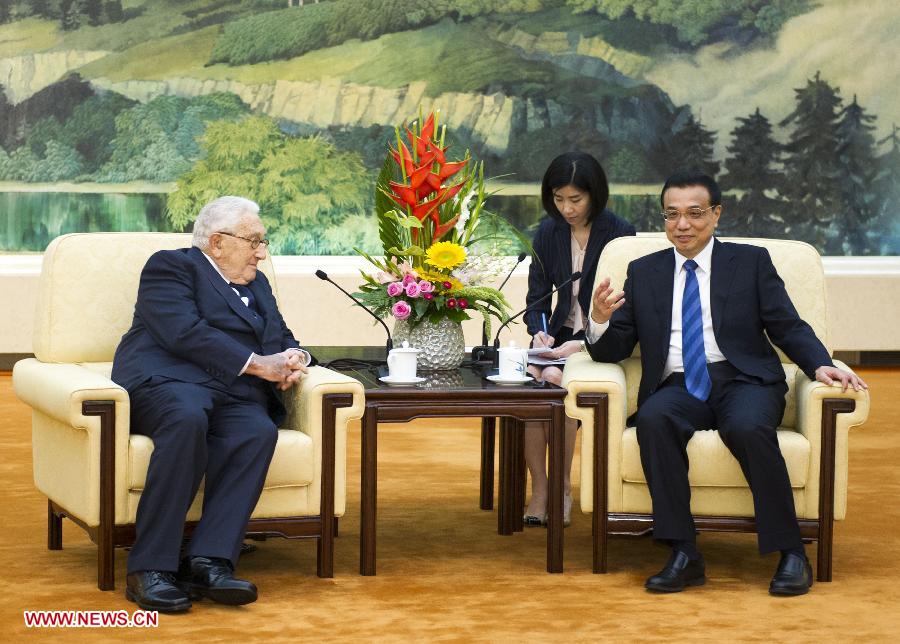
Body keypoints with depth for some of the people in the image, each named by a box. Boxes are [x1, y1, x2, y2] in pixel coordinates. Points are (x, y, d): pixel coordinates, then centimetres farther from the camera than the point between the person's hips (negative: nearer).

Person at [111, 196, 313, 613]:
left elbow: (283, 340, 30)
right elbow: (186, 332, -10)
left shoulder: (257, 284, 30)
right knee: (188, 419, -41)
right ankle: (150, 569, -40)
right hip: (169, 383, -6)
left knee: (259, 431, -31)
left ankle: (208, 562, -41)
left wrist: (293, 359, 4)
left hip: (234, 396, 6)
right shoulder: (171, 266, 6)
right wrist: (256, 364, -13)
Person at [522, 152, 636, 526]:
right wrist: (539, 332, -12)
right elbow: (536, 297, 10)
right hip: (560, 336, 4)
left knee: (553, 380, -31)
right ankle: (538, 490, -18)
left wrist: (582, 344, -23)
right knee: (526, 379, -27)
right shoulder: (548, 234, 8)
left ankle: (562, 489, -17)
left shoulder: (619, 234, -8)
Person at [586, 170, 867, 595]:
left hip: (744, 381, -1)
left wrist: (820, 365, -15)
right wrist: (601, 319, -9)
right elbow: (614, 349, 14)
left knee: (749, 427, -36)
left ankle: (791, 553, -24)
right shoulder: (644, 273, 18)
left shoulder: (751, 262, 13)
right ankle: (684, 556, -31)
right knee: (652, 419, -33)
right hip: (678, 387, 1)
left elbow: (788, 328, 5)